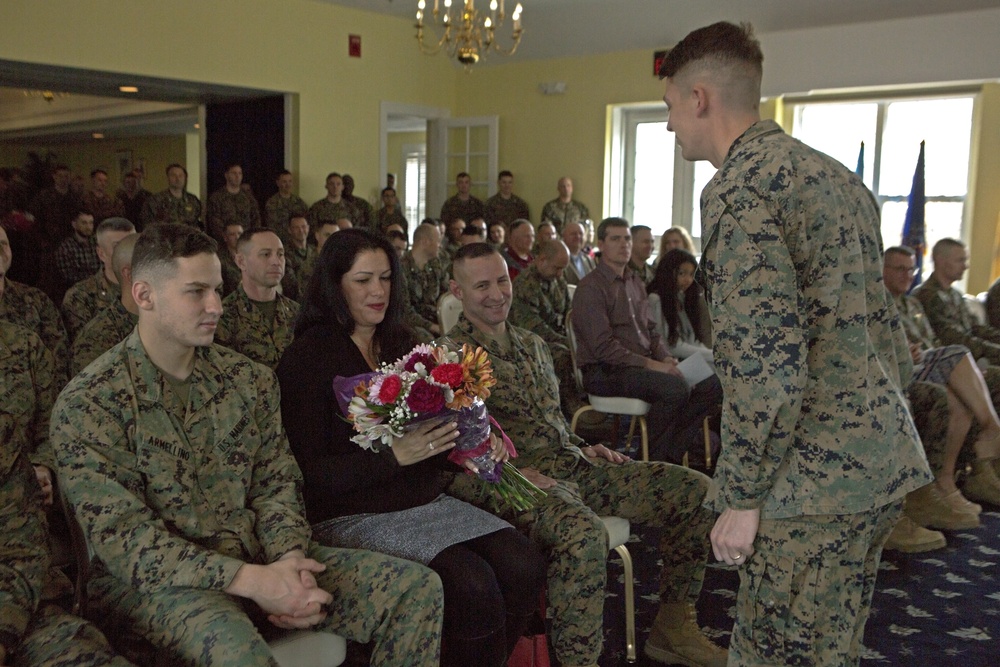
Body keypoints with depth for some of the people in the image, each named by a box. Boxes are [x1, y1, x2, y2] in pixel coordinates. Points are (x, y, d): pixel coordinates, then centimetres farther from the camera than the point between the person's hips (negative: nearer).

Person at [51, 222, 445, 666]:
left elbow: (277, 484, 9)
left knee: (418, 588, -9)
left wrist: (289, 560, -13)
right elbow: (123, 538, -14)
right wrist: (250, 580, -22)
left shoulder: (250, 380, 8)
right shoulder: (87, 404, -7)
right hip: (153, 581, -5)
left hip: (262, 563, 6)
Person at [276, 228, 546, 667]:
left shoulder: (401, 346, 14)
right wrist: (394, 455, -23)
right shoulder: (309, 357, -6)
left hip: (426, 502, 6)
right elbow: (311, 474, -13)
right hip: (355, 516, -6)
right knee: (473, 584, -26)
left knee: (524, 566, -15)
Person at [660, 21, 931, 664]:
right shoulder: (835, 175, 14)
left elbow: (764, 364, -22)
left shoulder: (738, 188, -15)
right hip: (884, 461, 10)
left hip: (815, 484, -10)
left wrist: (743, 497, -14)